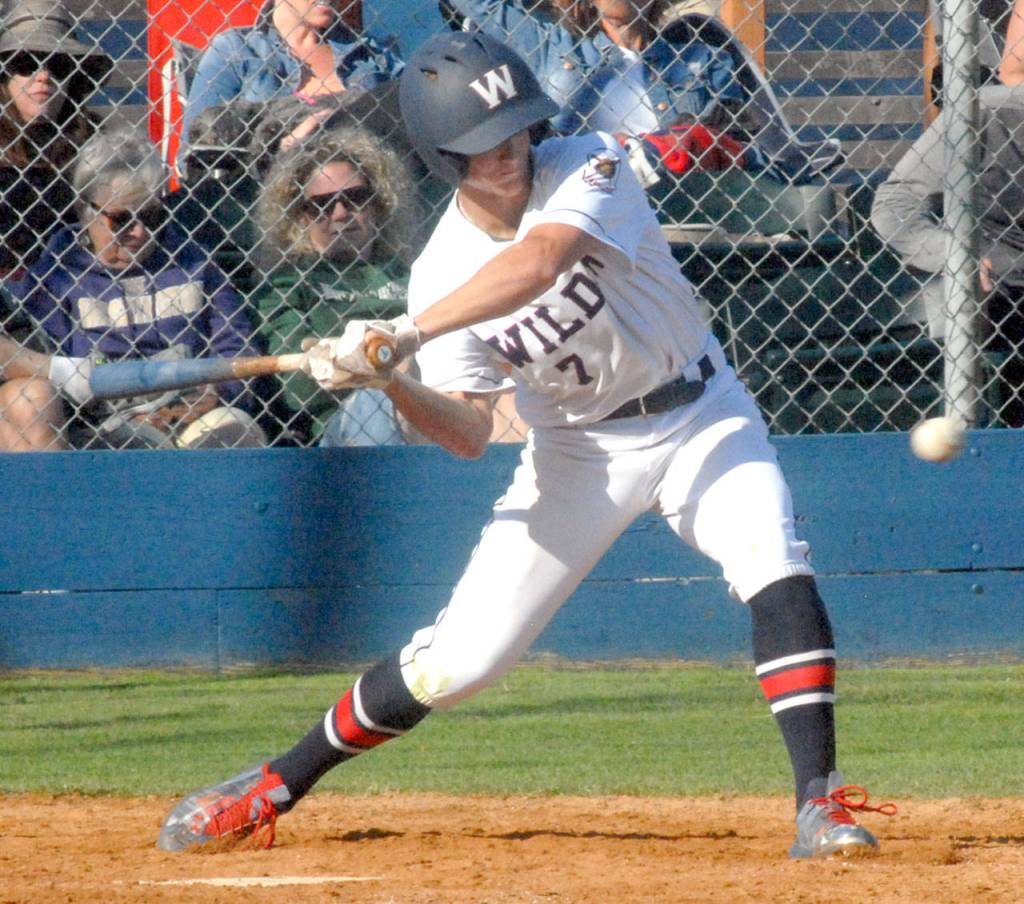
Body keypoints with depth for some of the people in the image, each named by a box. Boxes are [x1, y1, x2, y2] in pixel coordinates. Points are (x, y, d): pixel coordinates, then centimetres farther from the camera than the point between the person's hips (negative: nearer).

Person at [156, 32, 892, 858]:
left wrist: (408, 333, -48)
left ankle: (820, 805, -23)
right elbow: (470, 434, -14)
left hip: (699, 417, -1)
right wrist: (392, 386, -33)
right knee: (459, 659, -3)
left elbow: (538, 263, -40)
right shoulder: (443, 271, -11)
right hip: (578, 449, 1)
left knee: (778, 574, -27)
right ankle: (268, 791, 13)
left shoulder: (588, 169, -19)